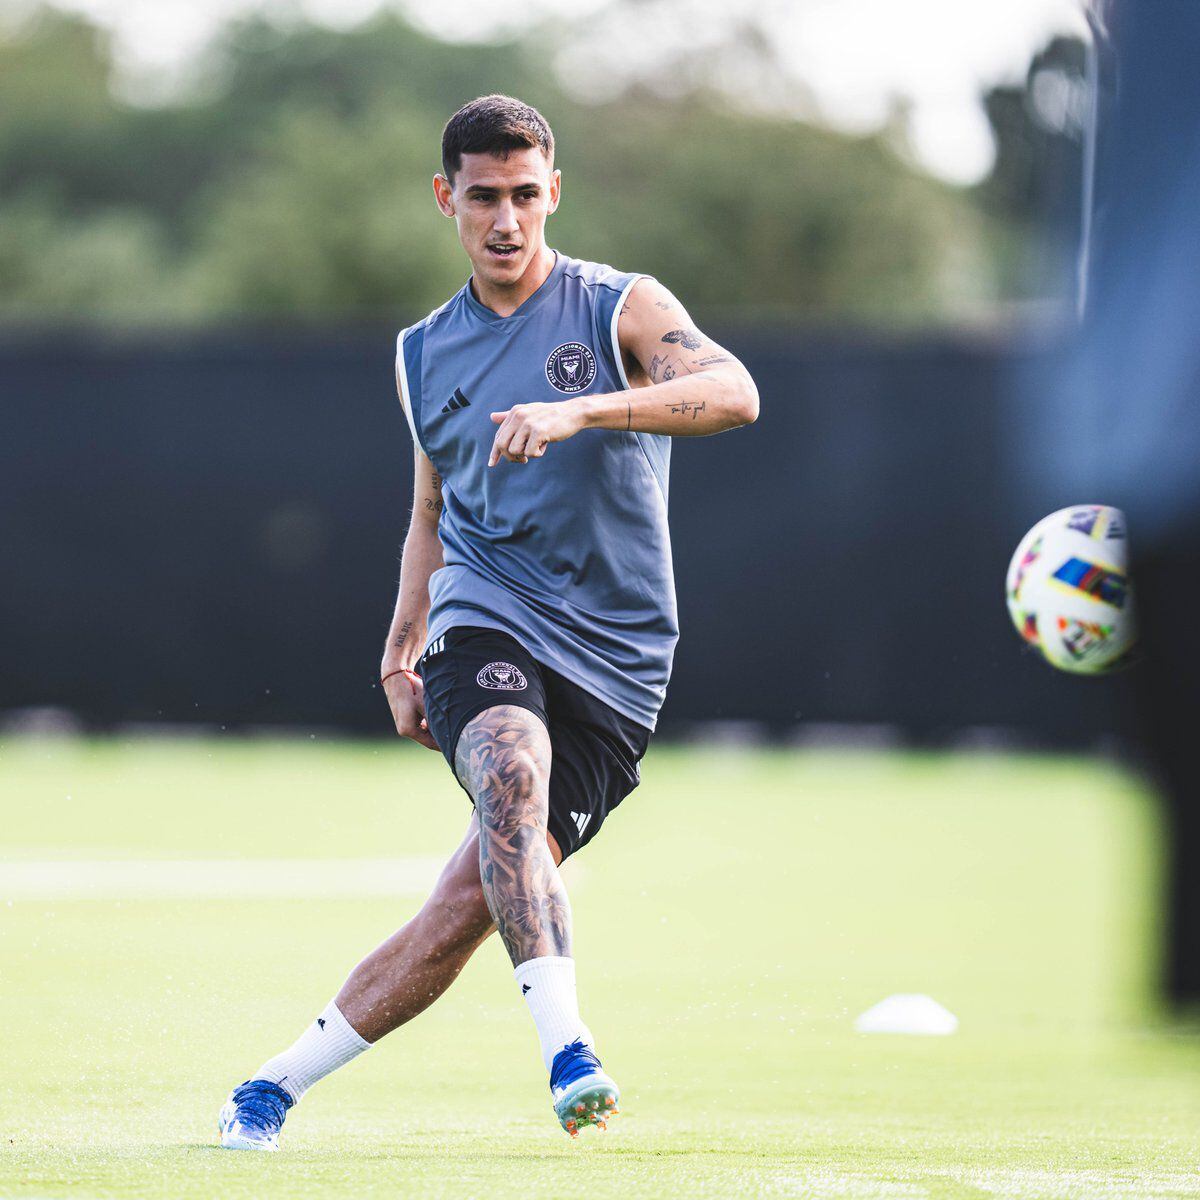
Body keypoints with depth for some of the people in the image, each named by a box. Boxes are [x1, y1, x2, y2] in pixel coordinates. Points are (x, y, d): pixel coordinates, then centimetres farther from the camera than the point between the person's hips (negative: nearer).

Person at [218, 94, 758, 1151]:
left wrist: (582, 410, -30)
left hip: (614, 658, -2)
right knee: (512, 772, -33)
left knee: (476, 895, -9)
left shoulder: (621, 310, 1)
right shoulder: (424, 353, 16)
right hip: (486, 624, 2)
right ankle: (566, 1049, -42)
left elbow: (733, 392, -18)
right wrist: (403, 649, 17)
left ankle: (281, 1082, 7)